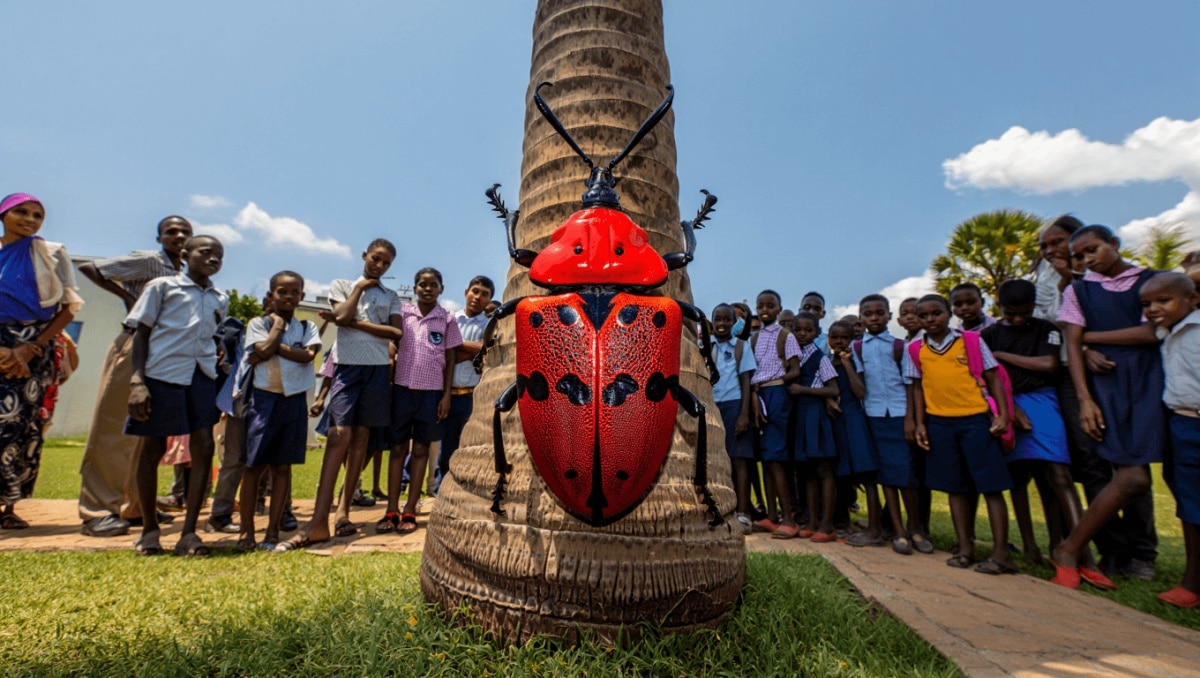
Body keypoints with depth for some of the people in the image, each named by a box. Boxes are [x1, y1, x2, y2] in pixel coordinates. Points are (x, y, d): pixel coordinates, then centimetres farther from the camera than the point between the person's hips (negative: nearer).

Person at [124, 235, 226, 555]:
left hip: (202, 376, 3)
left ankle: (189, 532, 3)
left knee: (203, 448, -4)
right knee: (152, 449, 6)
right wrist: (137, 380, -10)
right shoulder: (162, 286, 2)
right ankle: (149, 528, 23)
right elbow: (141, 333, -1)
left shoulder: (220, 299, 14)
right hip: (162, 373, -3)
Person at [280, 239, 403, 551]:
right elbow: (342, 317, -9)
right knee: (340, 435, -14)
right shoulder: (341, 285, 11)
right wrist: (360, 287, 2)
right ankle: (319, 521, -13)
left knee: (360, 438, 4)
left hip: (378, 368, 2)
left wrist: (356, 323, -7)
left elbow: (397, 333, -2)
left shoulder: (391, 297, 14)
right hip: (348, 365, -2)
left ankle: (343, 511, 11)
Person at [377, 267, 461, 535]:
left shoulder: (447, 320, 2)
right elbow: (392, 347, 8)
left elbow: (450, 359, 3)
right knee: (397, 447, 5)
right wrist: (387, 383, 1)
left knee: (420, 449, 6)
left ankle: (409, 511, 13)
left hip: (431, 391, -1)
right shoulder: (402, 311, 4)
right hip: (402, 387, 1)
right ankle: (391, 511, 13)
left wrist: (446, 395, -2)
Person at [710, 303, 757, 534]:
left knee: (738, 459, -3)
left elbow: (746, 382, 0)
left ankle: (743, 513, 1)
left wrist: (744, 414, -9)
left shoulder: (740, 346, 4)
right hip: (709, 407, 3)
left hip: (733, 406, -3)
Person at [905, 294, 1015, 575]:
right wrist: (920, 423, 4)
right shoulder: (915, 350, 5)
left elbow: (992, 378, 2)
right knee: (954, 486, 9)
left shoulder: (971, 341, 1)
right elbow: (918, 387, 9)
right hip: (939, 423, 2)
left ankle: (1001, 553, 7)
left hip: (975, 418, -2)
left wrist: (1002, 414, -7)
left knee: (990, 485, 0)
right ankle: (965, 547, 18)